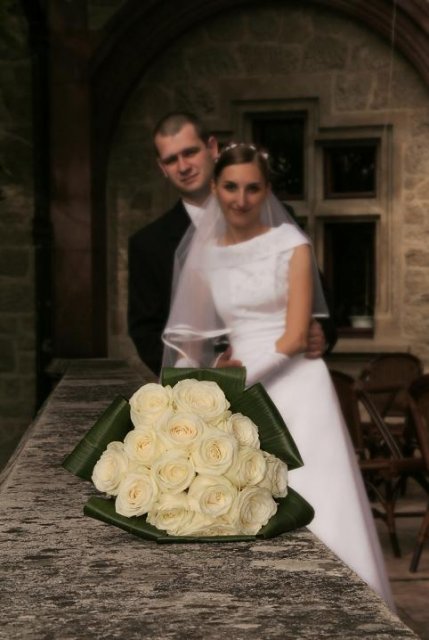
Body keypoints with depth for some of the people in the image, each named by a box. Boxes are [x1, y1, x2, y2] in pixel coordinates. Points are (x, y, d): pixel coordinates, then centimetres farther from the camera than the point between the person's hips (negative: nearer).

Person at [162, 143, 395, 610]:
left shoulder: (291, 244, -2)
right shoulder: (204, 257, 10)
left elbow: (295, 335, -9)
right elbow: (194, 339, 16)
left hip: (296, 390, -4)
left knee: (318, 521, -7)